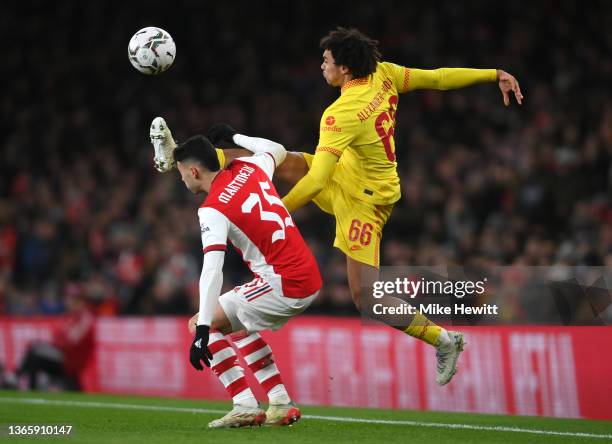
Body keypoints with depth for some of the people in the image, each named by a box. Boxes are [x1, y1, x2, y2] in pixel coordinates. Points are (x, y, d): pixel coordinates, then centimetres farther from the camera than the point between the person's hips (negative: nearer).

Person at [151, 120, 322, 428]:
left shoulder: (213, 209, -12)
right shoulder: (248, 167, 9)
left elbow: (211, 270, -23)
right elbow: (277, 150, 34)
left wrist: (202, 330, -28)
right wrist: (232, 138, 40)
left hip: (284, 285, -9)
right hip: (310, 279, 9)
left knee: (200, 323, -1)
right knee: (238, 325, 28)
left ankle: (246, 406, -8)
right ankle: (281, 404, 22)